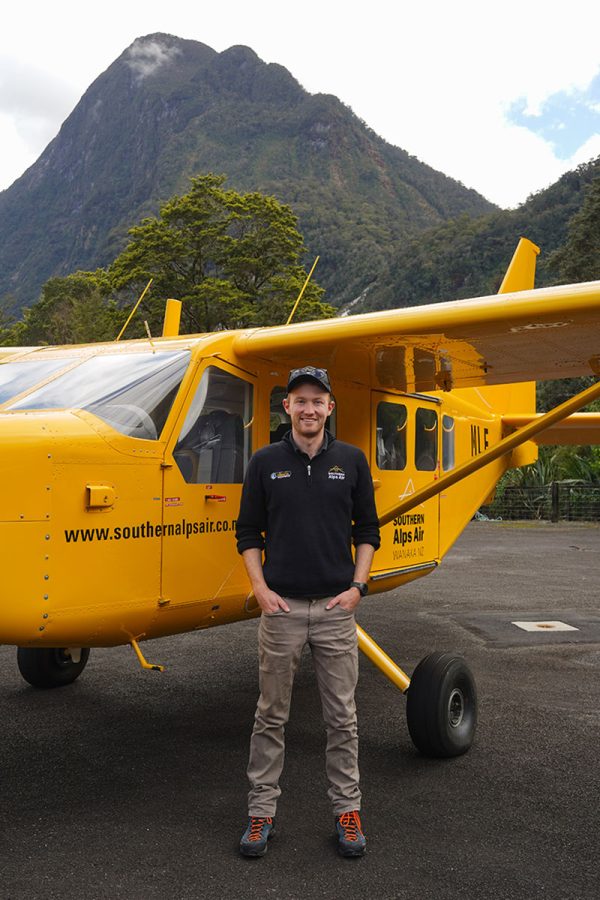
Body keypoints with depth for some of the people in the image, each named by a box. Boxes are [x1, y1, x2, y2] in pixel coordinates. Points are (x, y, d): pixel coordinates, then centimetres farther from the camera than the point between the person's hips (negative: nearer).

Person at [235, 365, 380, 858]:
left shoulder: (352, 460, 3)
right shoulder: (265, 462, 2)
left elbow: (367, 530, 7)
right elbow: (248, 532, 5)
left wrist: (357, 586, -3)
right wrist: (260, 588, -6)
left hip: (336, 606, 1)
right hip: (282, 605, 0)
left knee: (342, 717, 9)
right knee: (271, 715, 9)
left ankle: (347, 808, 24)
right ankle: (262, 809, 22)